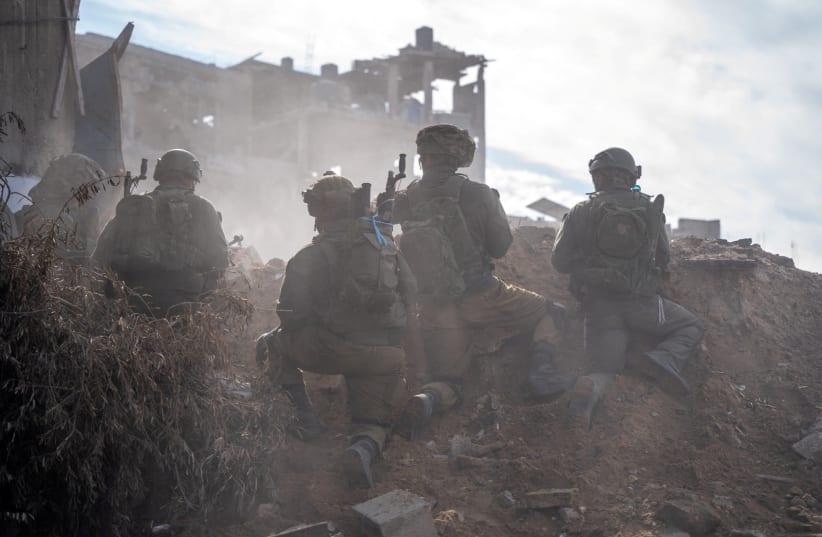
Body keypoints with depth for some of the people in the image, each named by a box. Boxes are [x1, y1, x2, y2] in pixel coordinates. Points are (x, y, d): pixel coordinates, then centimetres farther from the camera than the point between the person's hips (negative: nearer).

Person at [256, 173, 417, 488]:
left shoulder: (313, 255, -1)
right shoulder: (386, 243, 12)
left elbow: (293, 311, -7)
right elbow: (410, 293, 13)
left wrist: (276, 336, 14)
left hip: (336, 349, -3)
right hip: (386, 355, 4)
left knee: (272, 344, 22)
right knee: (374, 423, 22)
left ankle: (306, 418, 11)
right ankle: (365, 449, -16)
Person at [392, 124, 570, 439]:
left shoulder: (403, 203, -5)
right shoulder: (477, 194, -13)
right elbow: (501, 246, -1)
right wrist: (495, 204, 14)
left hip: (435, 310, 3)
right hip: (481, 299, -2)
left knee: (447, 381, 15)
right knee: (550, 313, 21)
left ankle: (425, 400, -20)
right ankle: (541, 370, -5)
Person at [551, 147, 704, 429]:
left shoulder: (580, 212, 2)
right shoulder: (650, 208, 6)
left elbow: (560, 262, 3)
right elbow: (663, 259, 14)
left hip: (598, 304, 1)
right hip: (641, 301, -1)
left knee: (606, 367, 11)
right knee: (691, 326, 20)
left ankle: (589, 390, -27)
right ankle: (665, 358, -12)